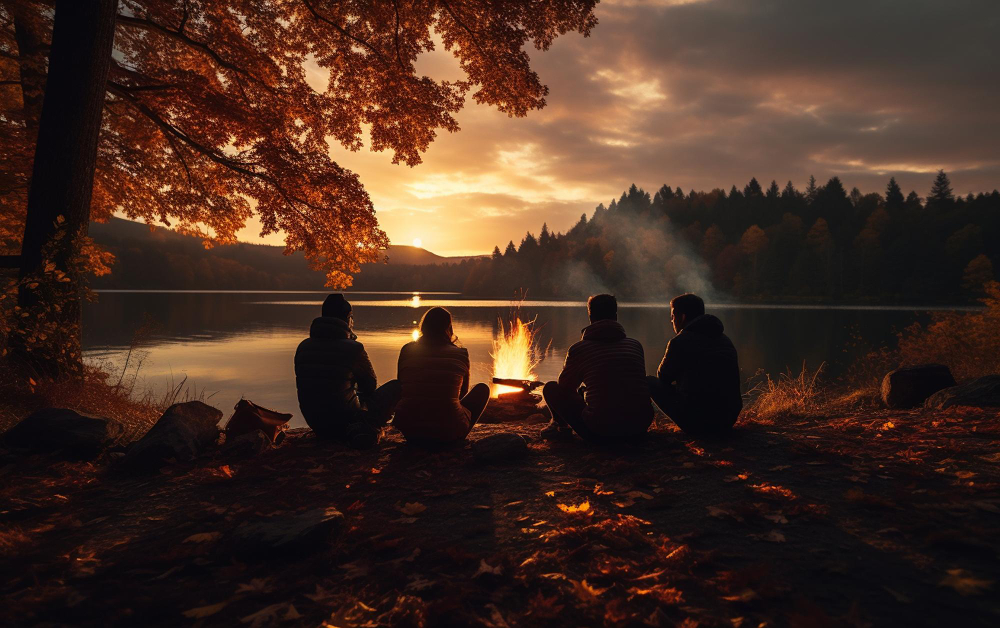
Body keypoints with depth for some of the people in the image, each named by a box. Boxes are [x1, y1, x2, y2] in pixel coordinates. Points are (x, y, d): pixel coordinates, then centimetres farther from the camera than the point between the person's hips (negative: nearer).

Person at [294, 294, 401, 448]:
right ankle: (367, 427, -10)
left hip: (316, 425, 7)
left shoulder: (303, 347, 1)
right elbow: (371, 386, -1)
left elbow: (303, 387, 14)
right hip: (346, 419, -7)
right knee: (395, 387, 6)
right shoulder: (354, 348, -15)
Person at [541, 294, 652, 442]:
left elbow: (565, 386, 14)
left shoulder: (578, 349, -1)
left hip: (600, 431, -3)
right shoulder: (635, 345, 9)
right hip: (640, 427, 4)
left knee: (550, 388, 12)